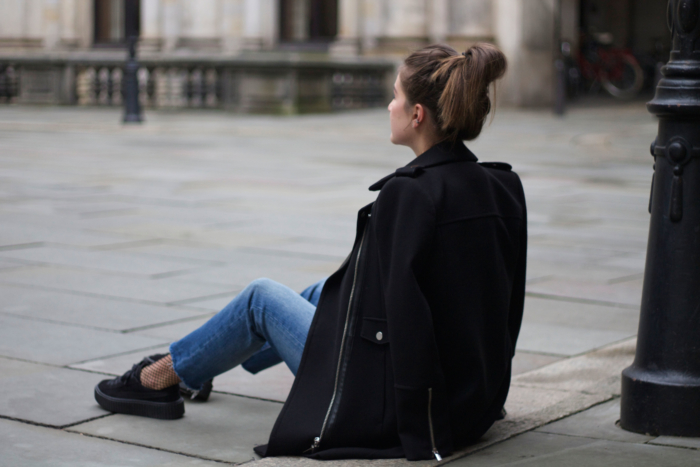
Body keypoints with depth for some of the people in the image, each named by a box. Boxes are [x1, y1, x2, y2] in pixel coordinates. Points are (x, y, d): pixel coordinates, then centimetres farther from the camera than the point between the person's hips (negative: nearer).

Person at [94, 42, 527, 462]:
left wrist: (418, 433, -21)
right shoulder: (505, 188, 1)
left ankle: (155, 379, 36)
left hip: (389, 413, -8)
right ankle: (198, 363, 52)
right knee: (326, 291, 29)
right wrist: (483, 394, 19)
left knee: (262, 297, 13)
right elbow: (508, 306, 9)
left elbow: (408, 319, -28)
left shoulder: (408, 195, -23)